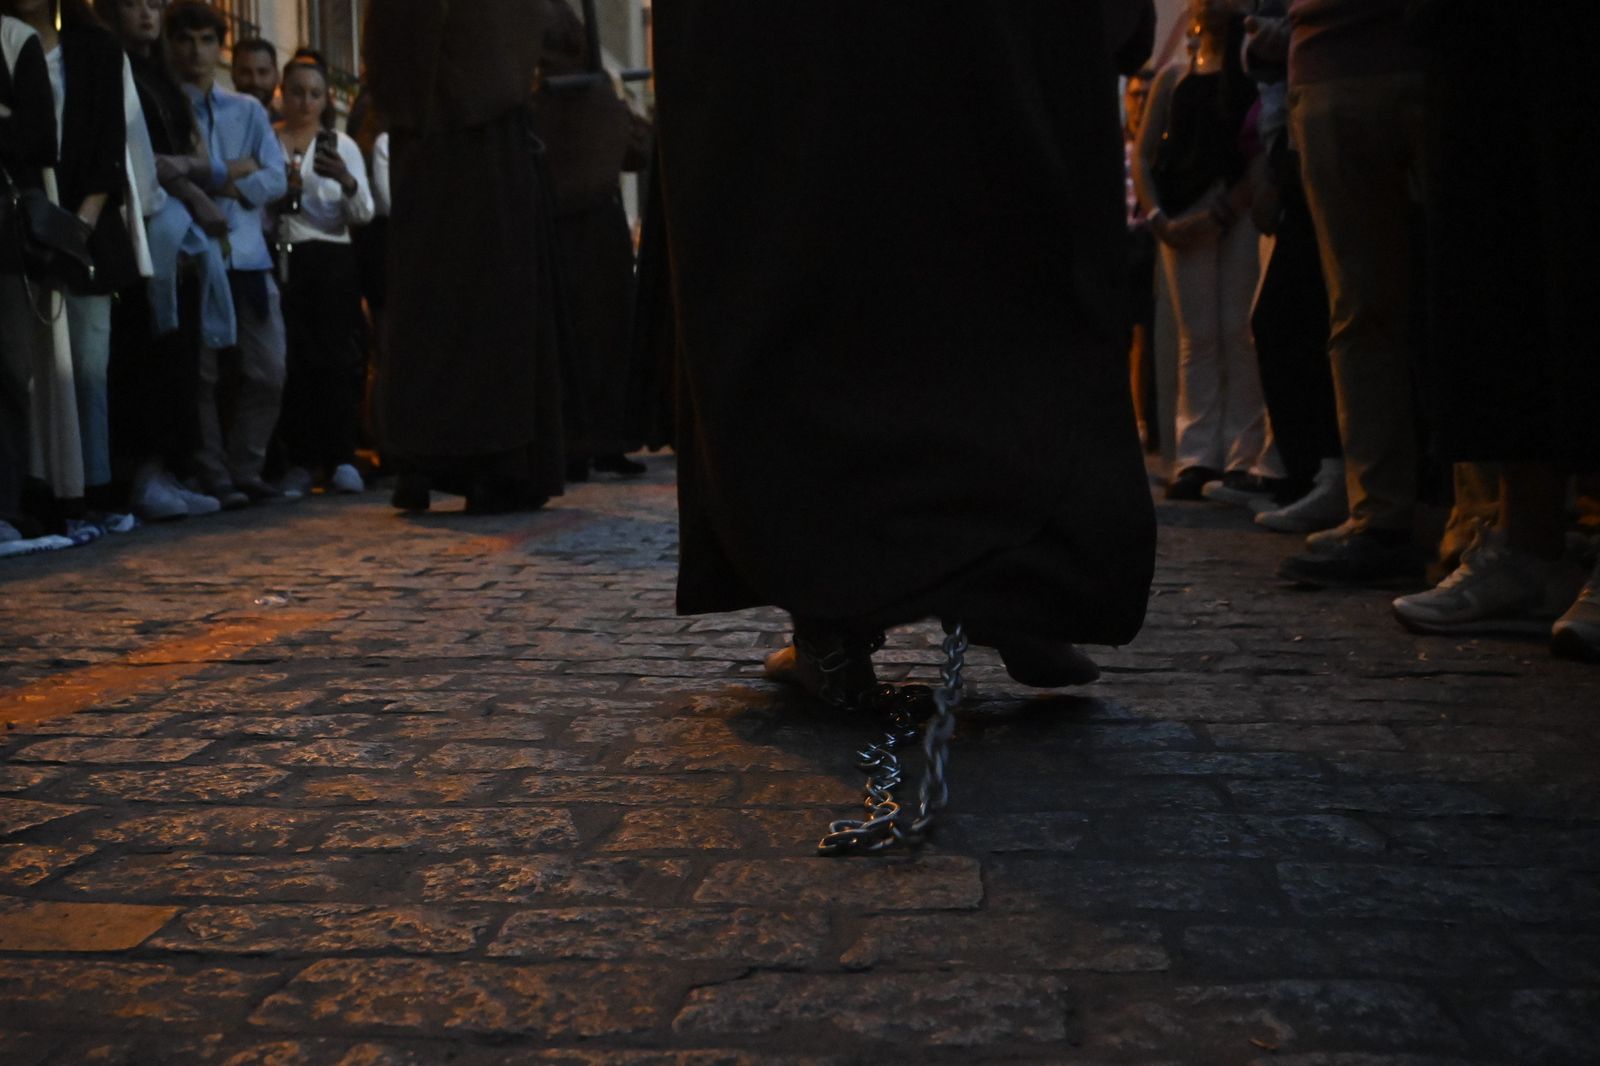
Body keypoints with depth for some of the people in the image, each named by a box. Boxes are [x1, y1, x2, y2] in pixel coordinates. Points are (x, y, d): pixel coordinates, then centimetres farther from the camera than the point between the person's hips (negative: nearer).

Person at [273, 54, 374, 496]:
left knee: (337, 356, -8)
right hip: (281, 258, 0)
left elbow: (363, 214, 1)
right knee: (292, 360, -4)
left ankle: (341, 459, -5)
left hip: (332, 260, 0)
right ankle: (301, 459, 3)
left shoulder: (341, 146, 11)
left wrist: (348, 182, -18)